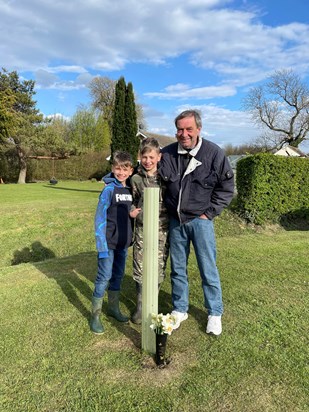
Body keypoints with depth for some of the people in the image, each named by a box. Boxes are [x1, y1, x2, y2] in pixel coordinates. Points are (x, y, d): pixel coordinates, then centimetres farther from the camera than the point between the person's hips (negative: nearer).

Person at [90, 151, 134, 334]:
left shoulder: (130, 190, 4)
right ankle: (96, 315, 14)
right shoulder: (109, 190, -13)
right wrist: (102, 245, -17)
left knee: (118, 275, 16)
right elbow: (100, 218, -14)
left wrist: (130, 238, 10)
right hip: (109, 243, -6)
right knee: (104, 277, 0)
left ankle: (114, 308, 32)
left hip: (123, 243, 6)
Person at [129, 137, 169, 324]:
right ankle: (141, 306, 25)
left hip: (162, 230, -1)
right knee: (140, 270, 6)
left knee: (158, 270, 8)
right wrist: (132, 210, -7)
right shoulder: (136, 178, 1)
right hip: (142, 229, 1)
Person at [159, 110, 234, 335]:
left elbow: (227, 186, -2)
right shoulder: (167, 154, -3)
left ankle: (215, 314, 24)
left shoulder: (214, 153, -8)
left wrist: (209, 213, -5)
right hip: (176, 221, 3)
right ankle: (180, 309, 31)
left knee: (208, 269, 5)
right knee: (178, 268, 13)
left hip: (200, 220, -3)